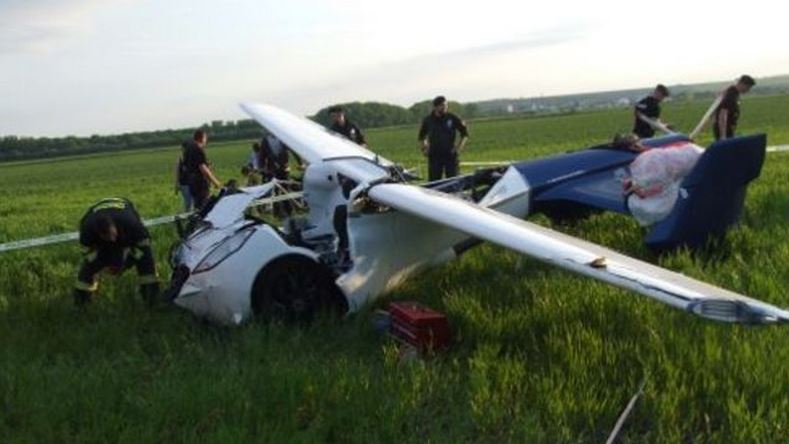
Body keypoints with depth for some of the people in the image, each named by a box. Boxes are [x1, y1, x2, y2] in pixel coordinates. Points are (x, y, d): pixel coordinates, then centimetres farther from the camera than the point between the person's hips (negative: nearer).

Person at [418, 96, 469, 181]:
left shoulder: (453, 118, -1)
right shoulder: (428, 120, 5)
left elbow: (465, 133, 8)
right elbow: (421, 136, 21)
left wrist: (460, 147, -2)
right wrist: (424, 148, 8)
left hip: (450, 155, -1)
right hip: (434, 156, 1)